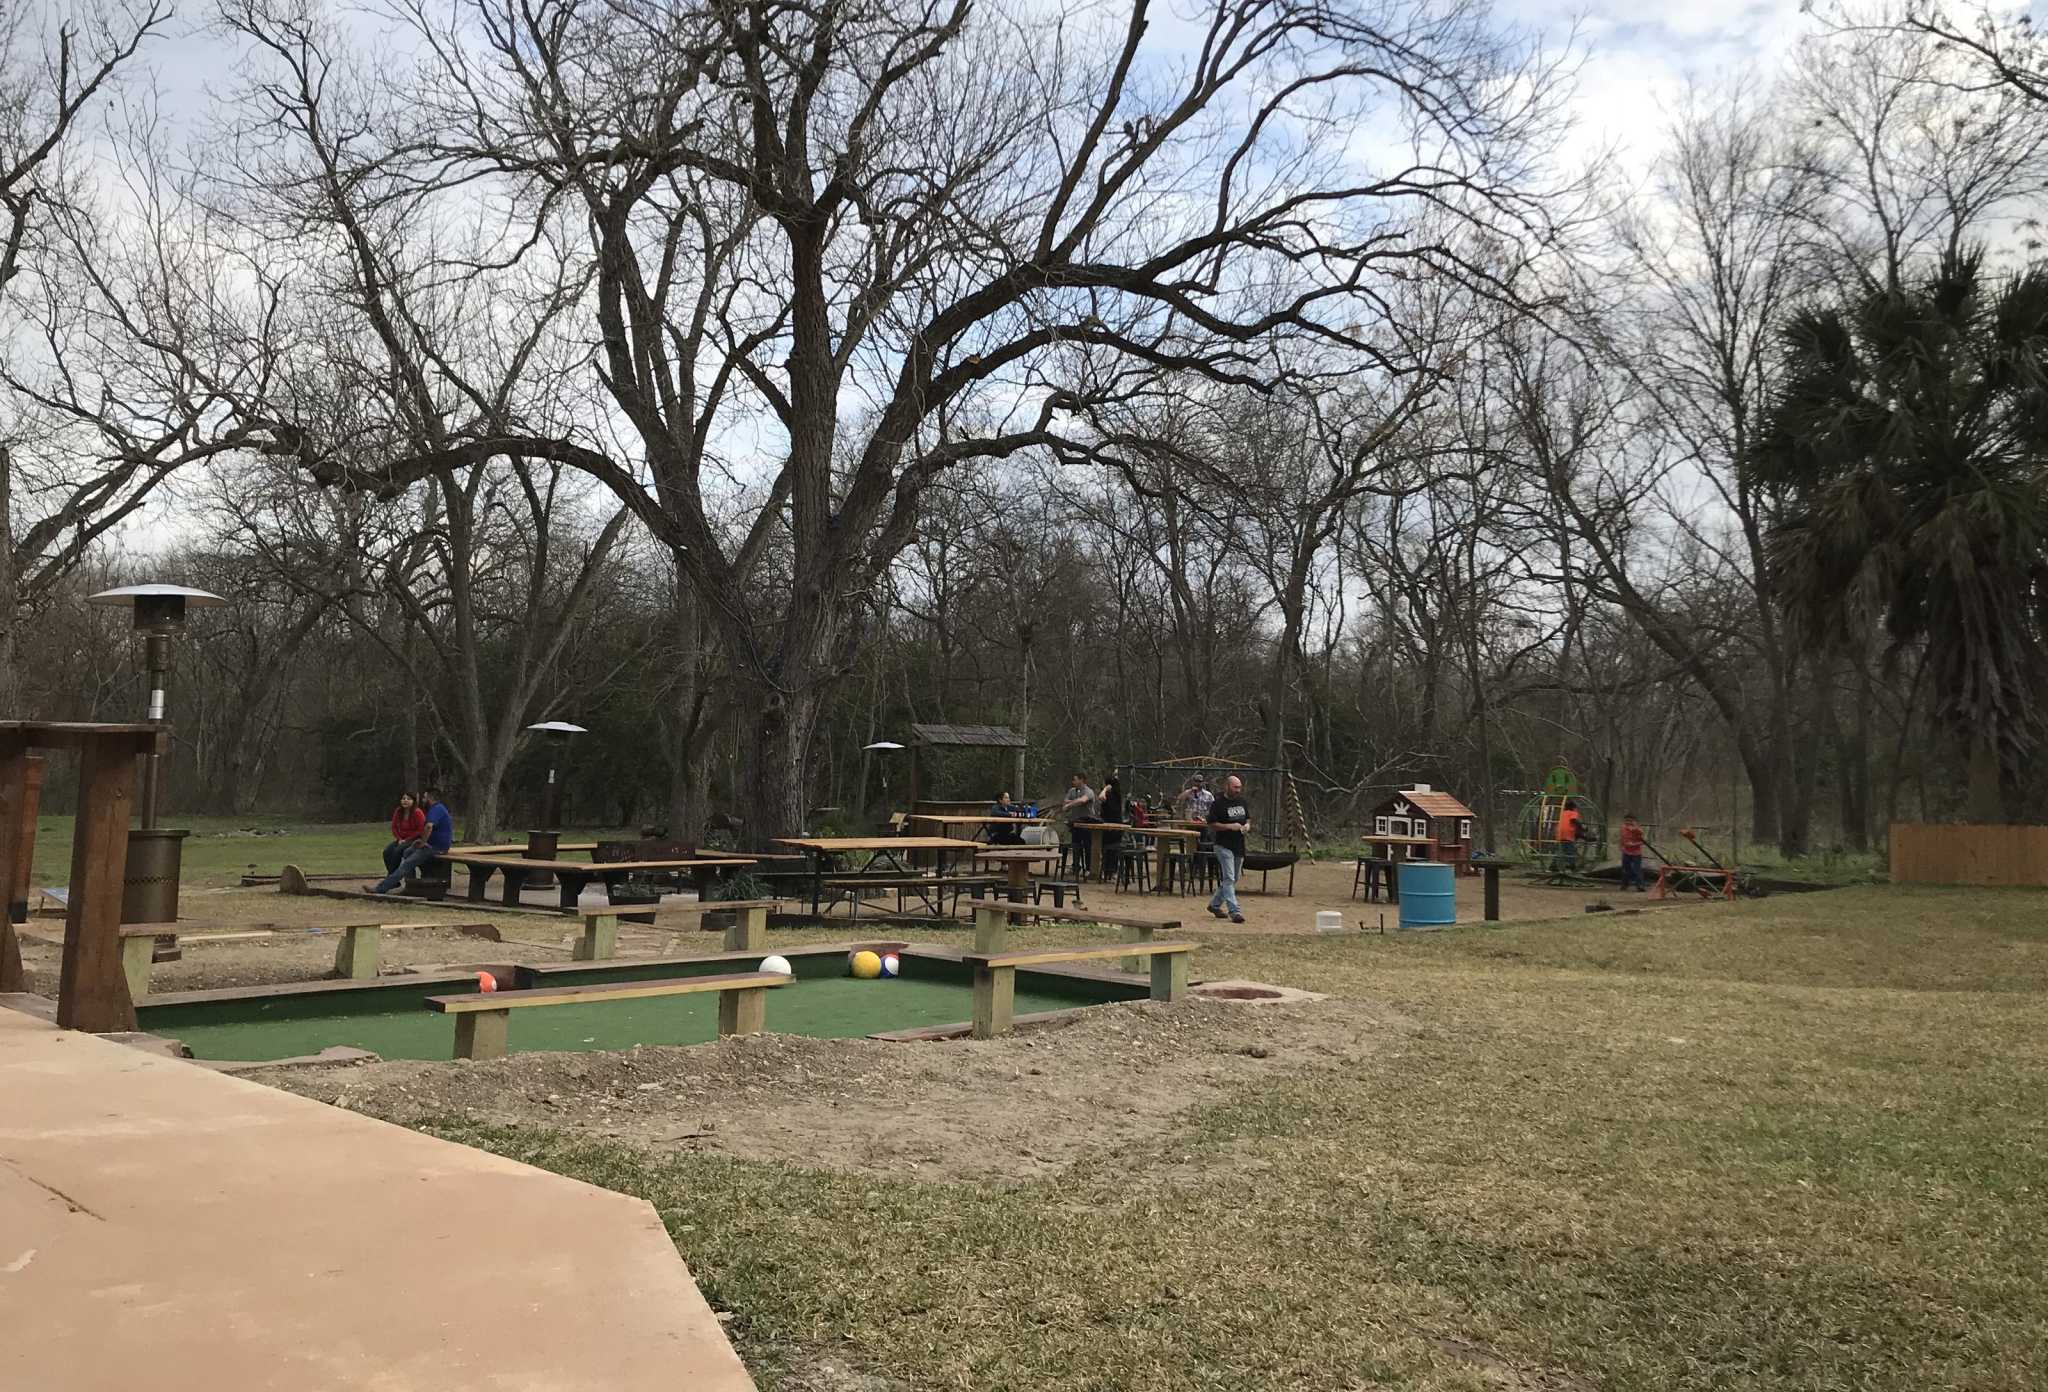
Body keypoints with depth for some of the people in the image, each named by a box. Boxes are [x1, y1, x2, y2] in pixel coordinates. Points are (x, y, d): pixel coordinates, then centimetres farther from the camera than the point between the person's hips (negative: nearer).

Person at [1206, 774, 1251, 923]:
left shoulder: (1243, 802, 11)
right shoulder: (1218, 804, -9)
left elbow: (1248, 818, 23)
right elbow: (1211, 825, -11)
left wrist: (1247, 825, 0)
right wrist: (1230, 826, -20)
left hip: (1239, 846, 7)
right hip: (1224, 846, -7)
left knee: (1233, 879, 14)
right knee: (1228, 879, -11)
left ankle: (1215, 905, 30)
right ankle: (1234, 911, -15)